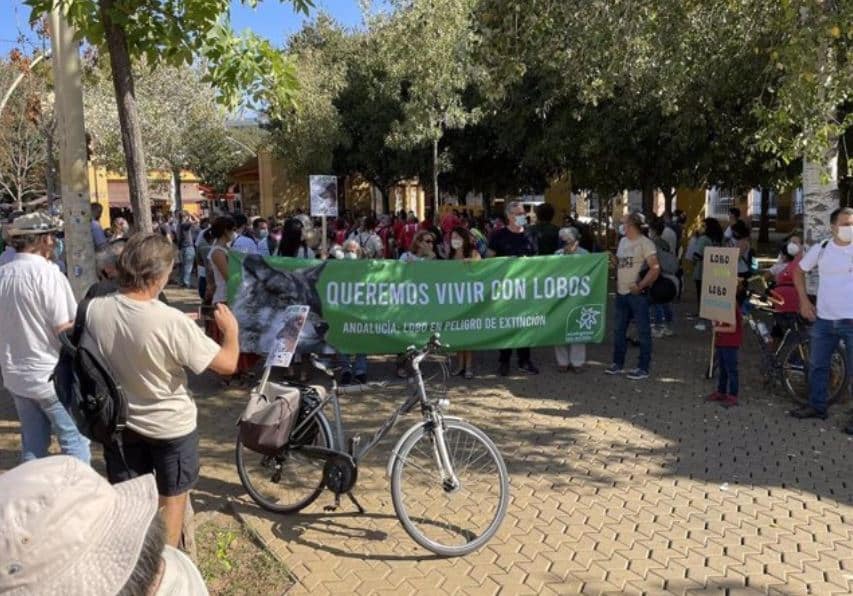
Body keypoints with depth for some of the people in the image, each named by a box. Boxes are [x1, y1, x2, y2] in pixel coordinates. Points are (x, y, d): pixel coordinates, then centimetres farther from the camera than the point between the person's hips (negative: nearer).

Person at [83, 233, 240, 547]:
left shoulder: (94, 309, -15)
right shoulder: (172, 321, -29)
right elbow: (227, 364, -22)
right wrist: (230, 329, -3)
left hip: (118, 421, 4)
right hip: (171, 426, -4)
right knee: (173, 498, 19)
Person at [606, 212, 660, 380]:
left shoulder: (645, 243, -11)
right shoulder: (623, 241, 11)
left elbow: (655, 268, -17)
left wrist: (640, 286, -17)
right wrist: (617, 282, 11)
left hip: (637, 294, -8)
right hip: (621, 293, 8)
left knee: (643, 331, 0)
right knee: (619, 330, 14)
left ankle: (643, 368, 6)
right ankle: (618, 364, 25)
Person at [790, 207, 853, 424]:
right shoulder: (820, 249, 2)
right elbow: (799, 271, 16)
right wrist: (804, 301, 7)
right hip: (823, 319, 4)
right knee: (817, 365, 14)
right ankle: (816, 406, 29)